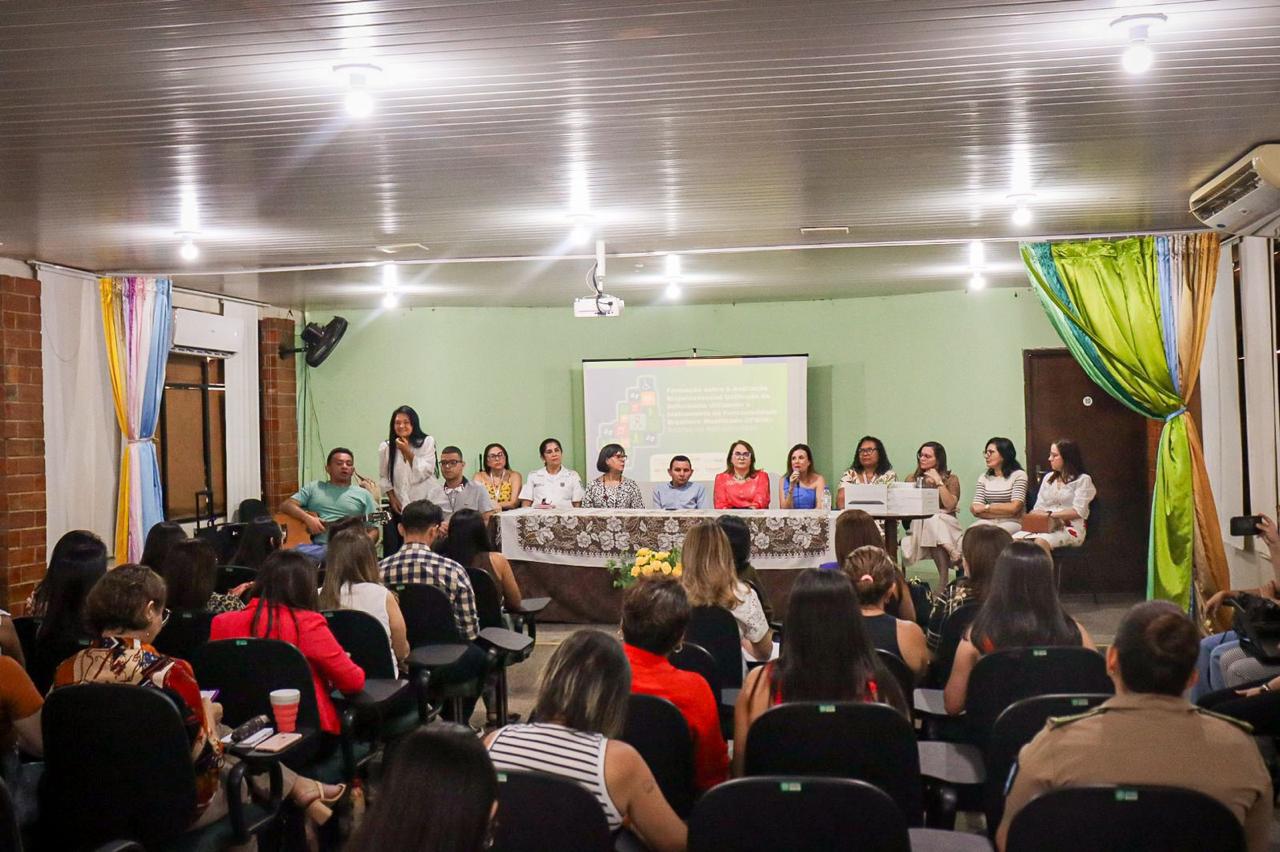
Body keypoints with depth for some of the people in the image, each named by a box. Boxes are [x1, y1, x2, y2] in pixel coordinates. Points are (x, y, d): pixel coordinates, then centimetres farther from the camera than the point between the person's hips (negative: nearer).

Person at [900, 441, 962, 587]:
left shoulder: (951, 479, 8)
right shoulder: (912, 478, 17)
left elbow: (950, 505, -8)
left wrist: (939, 482, -8)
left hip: (944, 522, -1)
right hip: (918, 523, 1)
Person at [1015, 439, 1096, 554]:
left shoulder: (1083, 480, 3)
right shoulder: (1048, 477, 21)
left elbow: (1078, 511, -8)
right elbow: (1039, 506, 14)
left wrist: (1050, 514, -13)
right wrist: (1036, 514, -10)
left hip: (1071, 528, -5)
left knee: (1041, 542, -38)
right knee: (1014, 539, -27)